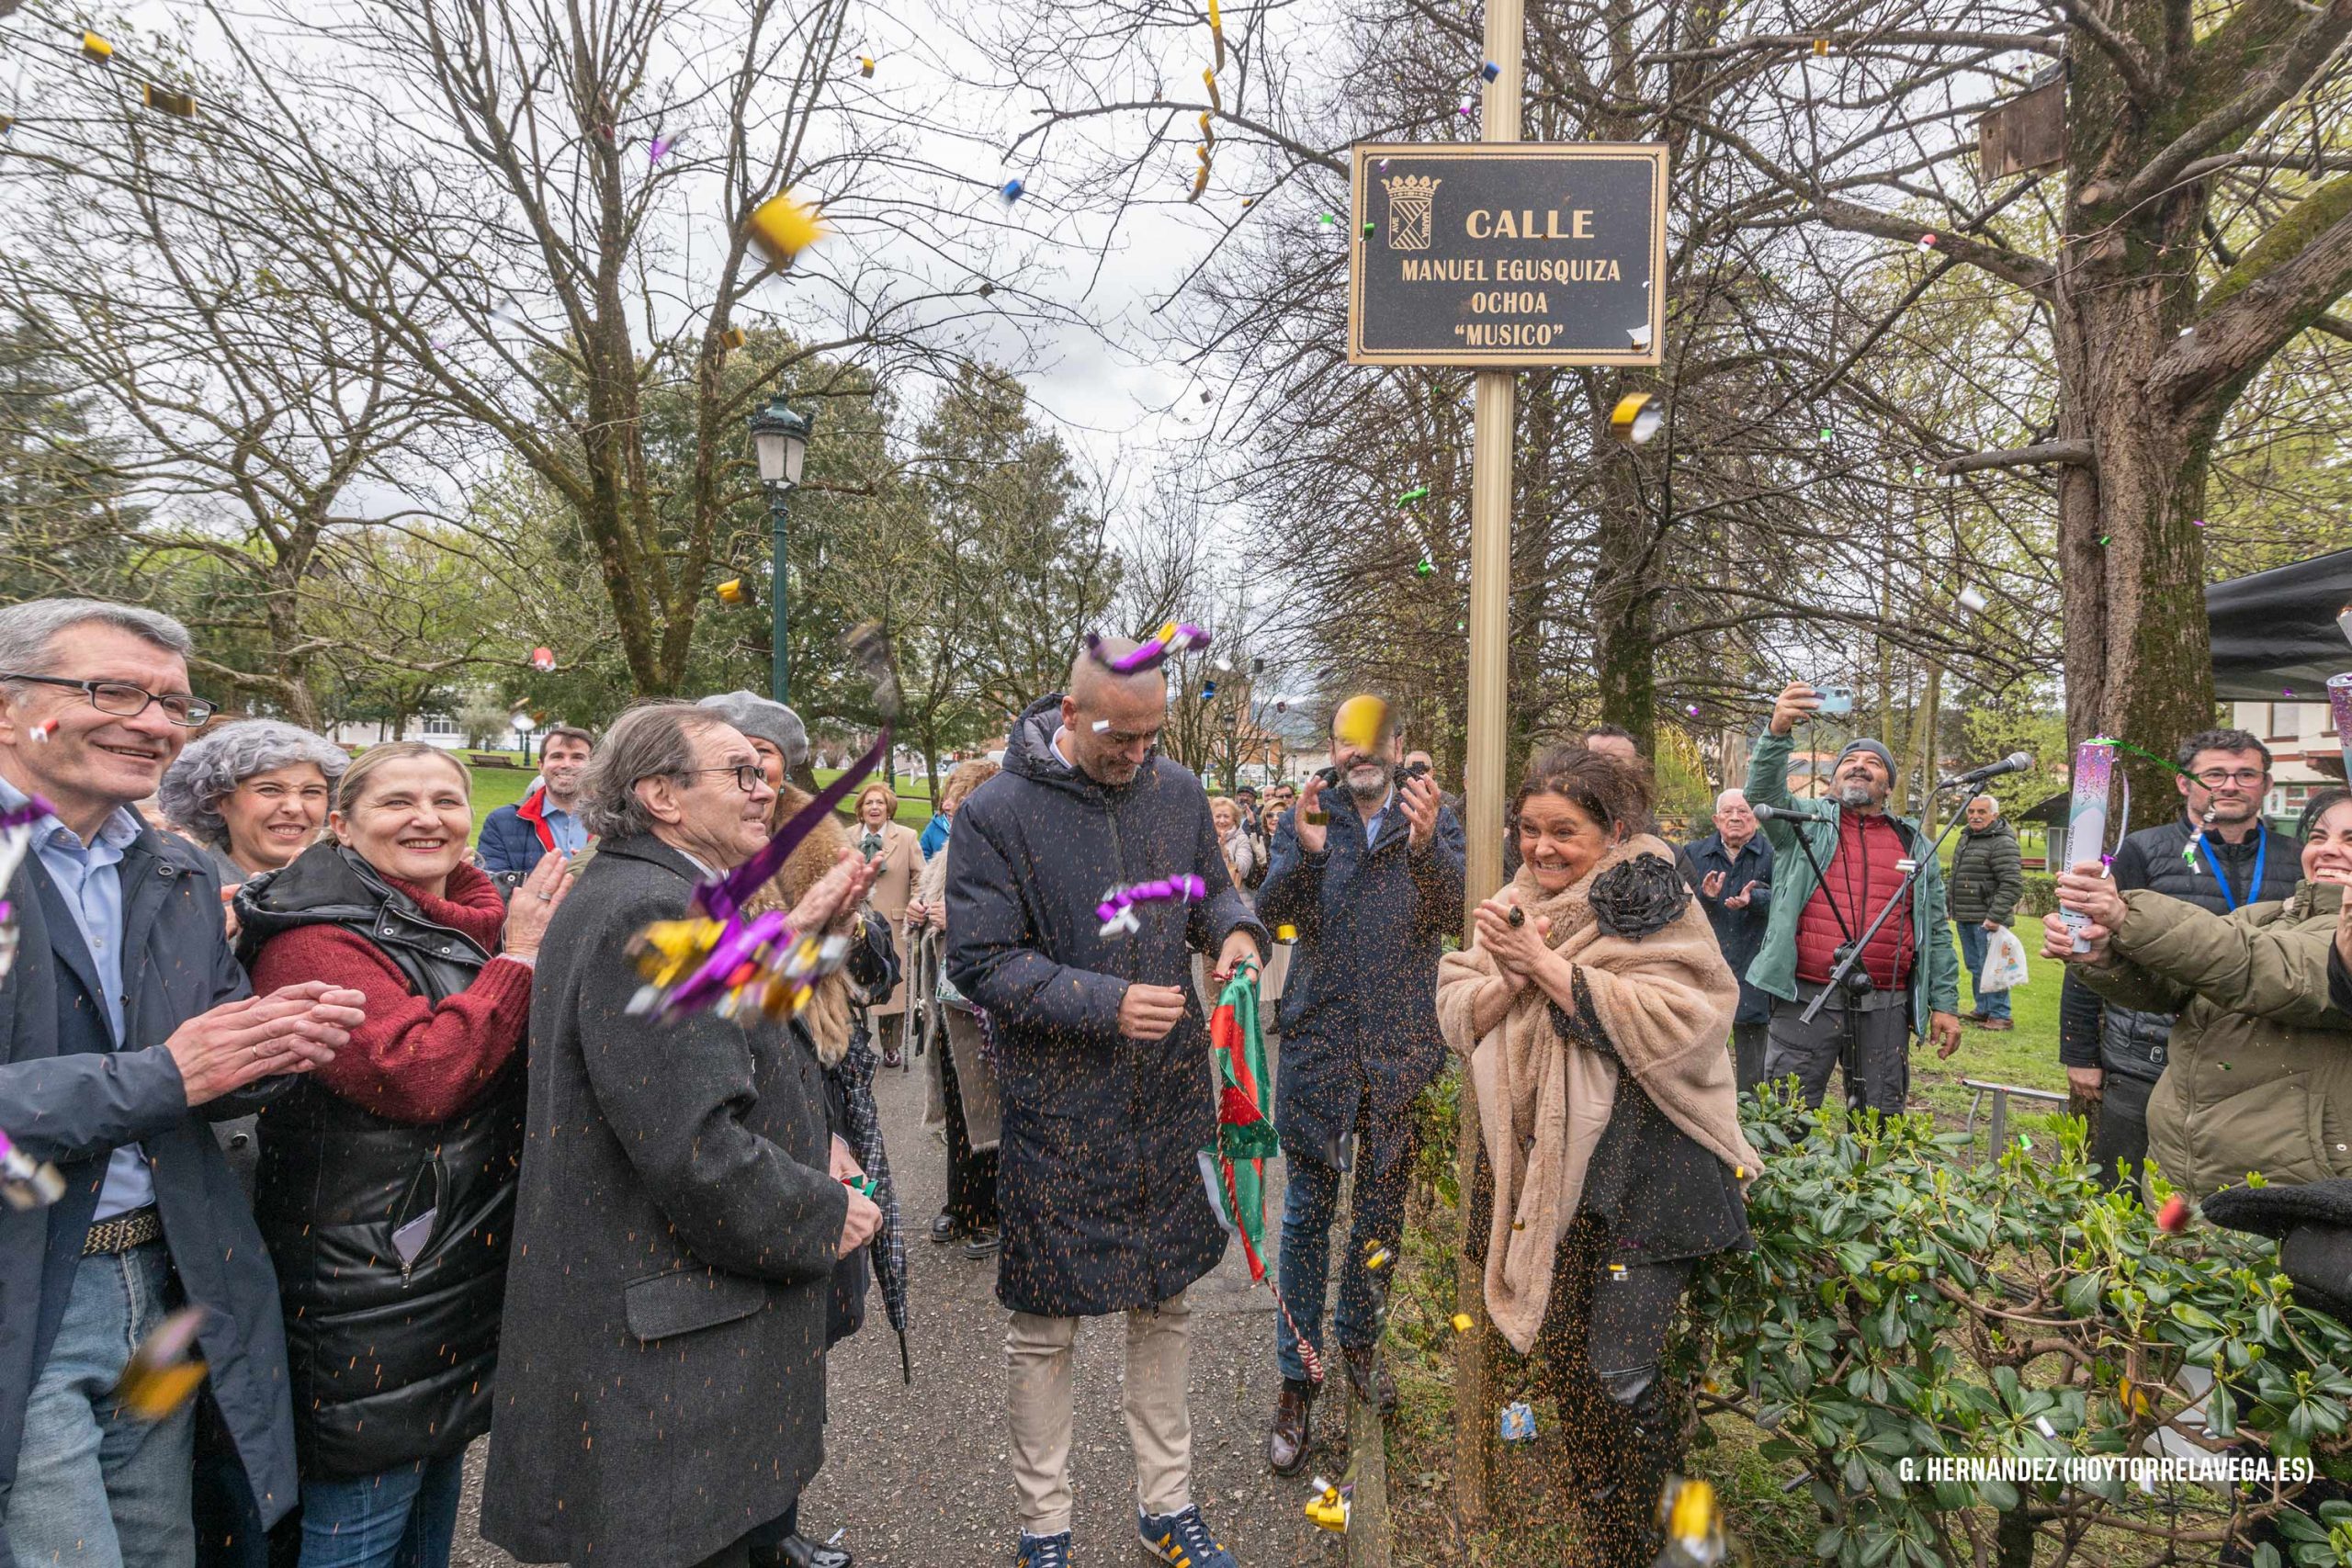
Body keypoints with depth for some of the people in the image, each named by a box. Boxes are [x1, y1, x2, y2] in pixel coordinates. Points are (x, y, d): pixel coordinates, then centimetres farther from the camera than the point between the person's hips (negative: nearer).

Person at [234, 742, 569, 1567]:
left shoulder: (454, 929, 11)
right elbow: (417, 1074, -27)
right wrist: (516, 959, -22)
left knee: (436, 1480, 22)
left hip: (464, 1271, 9)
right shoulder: (315, 939, -16)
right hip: (372, 1277, -9)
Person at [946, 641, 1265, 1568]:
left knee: (1165, 1307, 18)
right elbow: (980, 962, -15)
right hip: (1058, 1116, -4)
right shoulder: (997, 814, -13)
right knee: (1044, 1329, 10)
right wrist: (1106, 1004, -23)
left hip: (1170, 1102, 5)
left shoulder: (1178, 792, 2)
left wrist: (1235, 927, -8)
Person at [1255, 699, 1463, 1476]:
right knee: (1308, 1212, 3)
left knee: (1381, 1207, 16)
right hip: (1318, 1041, -1)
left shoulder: (1434, 821, 1)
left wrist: (1424, 846, -34)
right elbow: (1271, 909, -12)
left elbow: (1451, 914, -15)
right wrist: (1305, 852, -31)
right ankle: (1296, 1380, 14)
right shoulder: (1307, 819, 1)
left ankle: (1359, 1339, 37)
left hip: (1401, 1047, 1)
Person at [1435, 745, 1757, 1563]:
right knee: (1561, 1364, 13)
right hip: (1536, 1166, 6)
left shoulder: (1651, 905, -10)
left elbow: (1670, 1022, -23)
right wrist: (1509, 976, -16)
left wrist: (1545, 964, -23)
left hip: (1638, 1172, -5)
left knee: (1620, 1378, -4)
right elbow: (1458, 1019, 5)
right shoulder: (1512, 907, 8)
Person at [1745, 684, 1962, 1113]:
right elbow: (1763, 793, -14)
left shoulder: (1916, 845, 14)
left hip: (1885, 1007, 3)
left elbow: (1936, 931, 14)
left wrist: (1945, 1003, 8)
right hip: (1807, 998, -3)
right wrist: (1777, 733, -30)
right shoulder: (1805, 824, 7)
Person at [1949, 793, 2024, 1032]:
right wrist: (1953, 908, 22)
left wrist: (1996, 916, -24)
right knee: (1975, 967, 16)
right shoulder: (1966, 838, 14)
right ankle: (1983, 1010, 26)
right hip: (1964, 919, 9)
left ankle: (2000, 1016, 3)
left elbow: (2013, 885, -20)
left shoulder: (2003, 843, -14)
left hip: (1987, 920, -9)